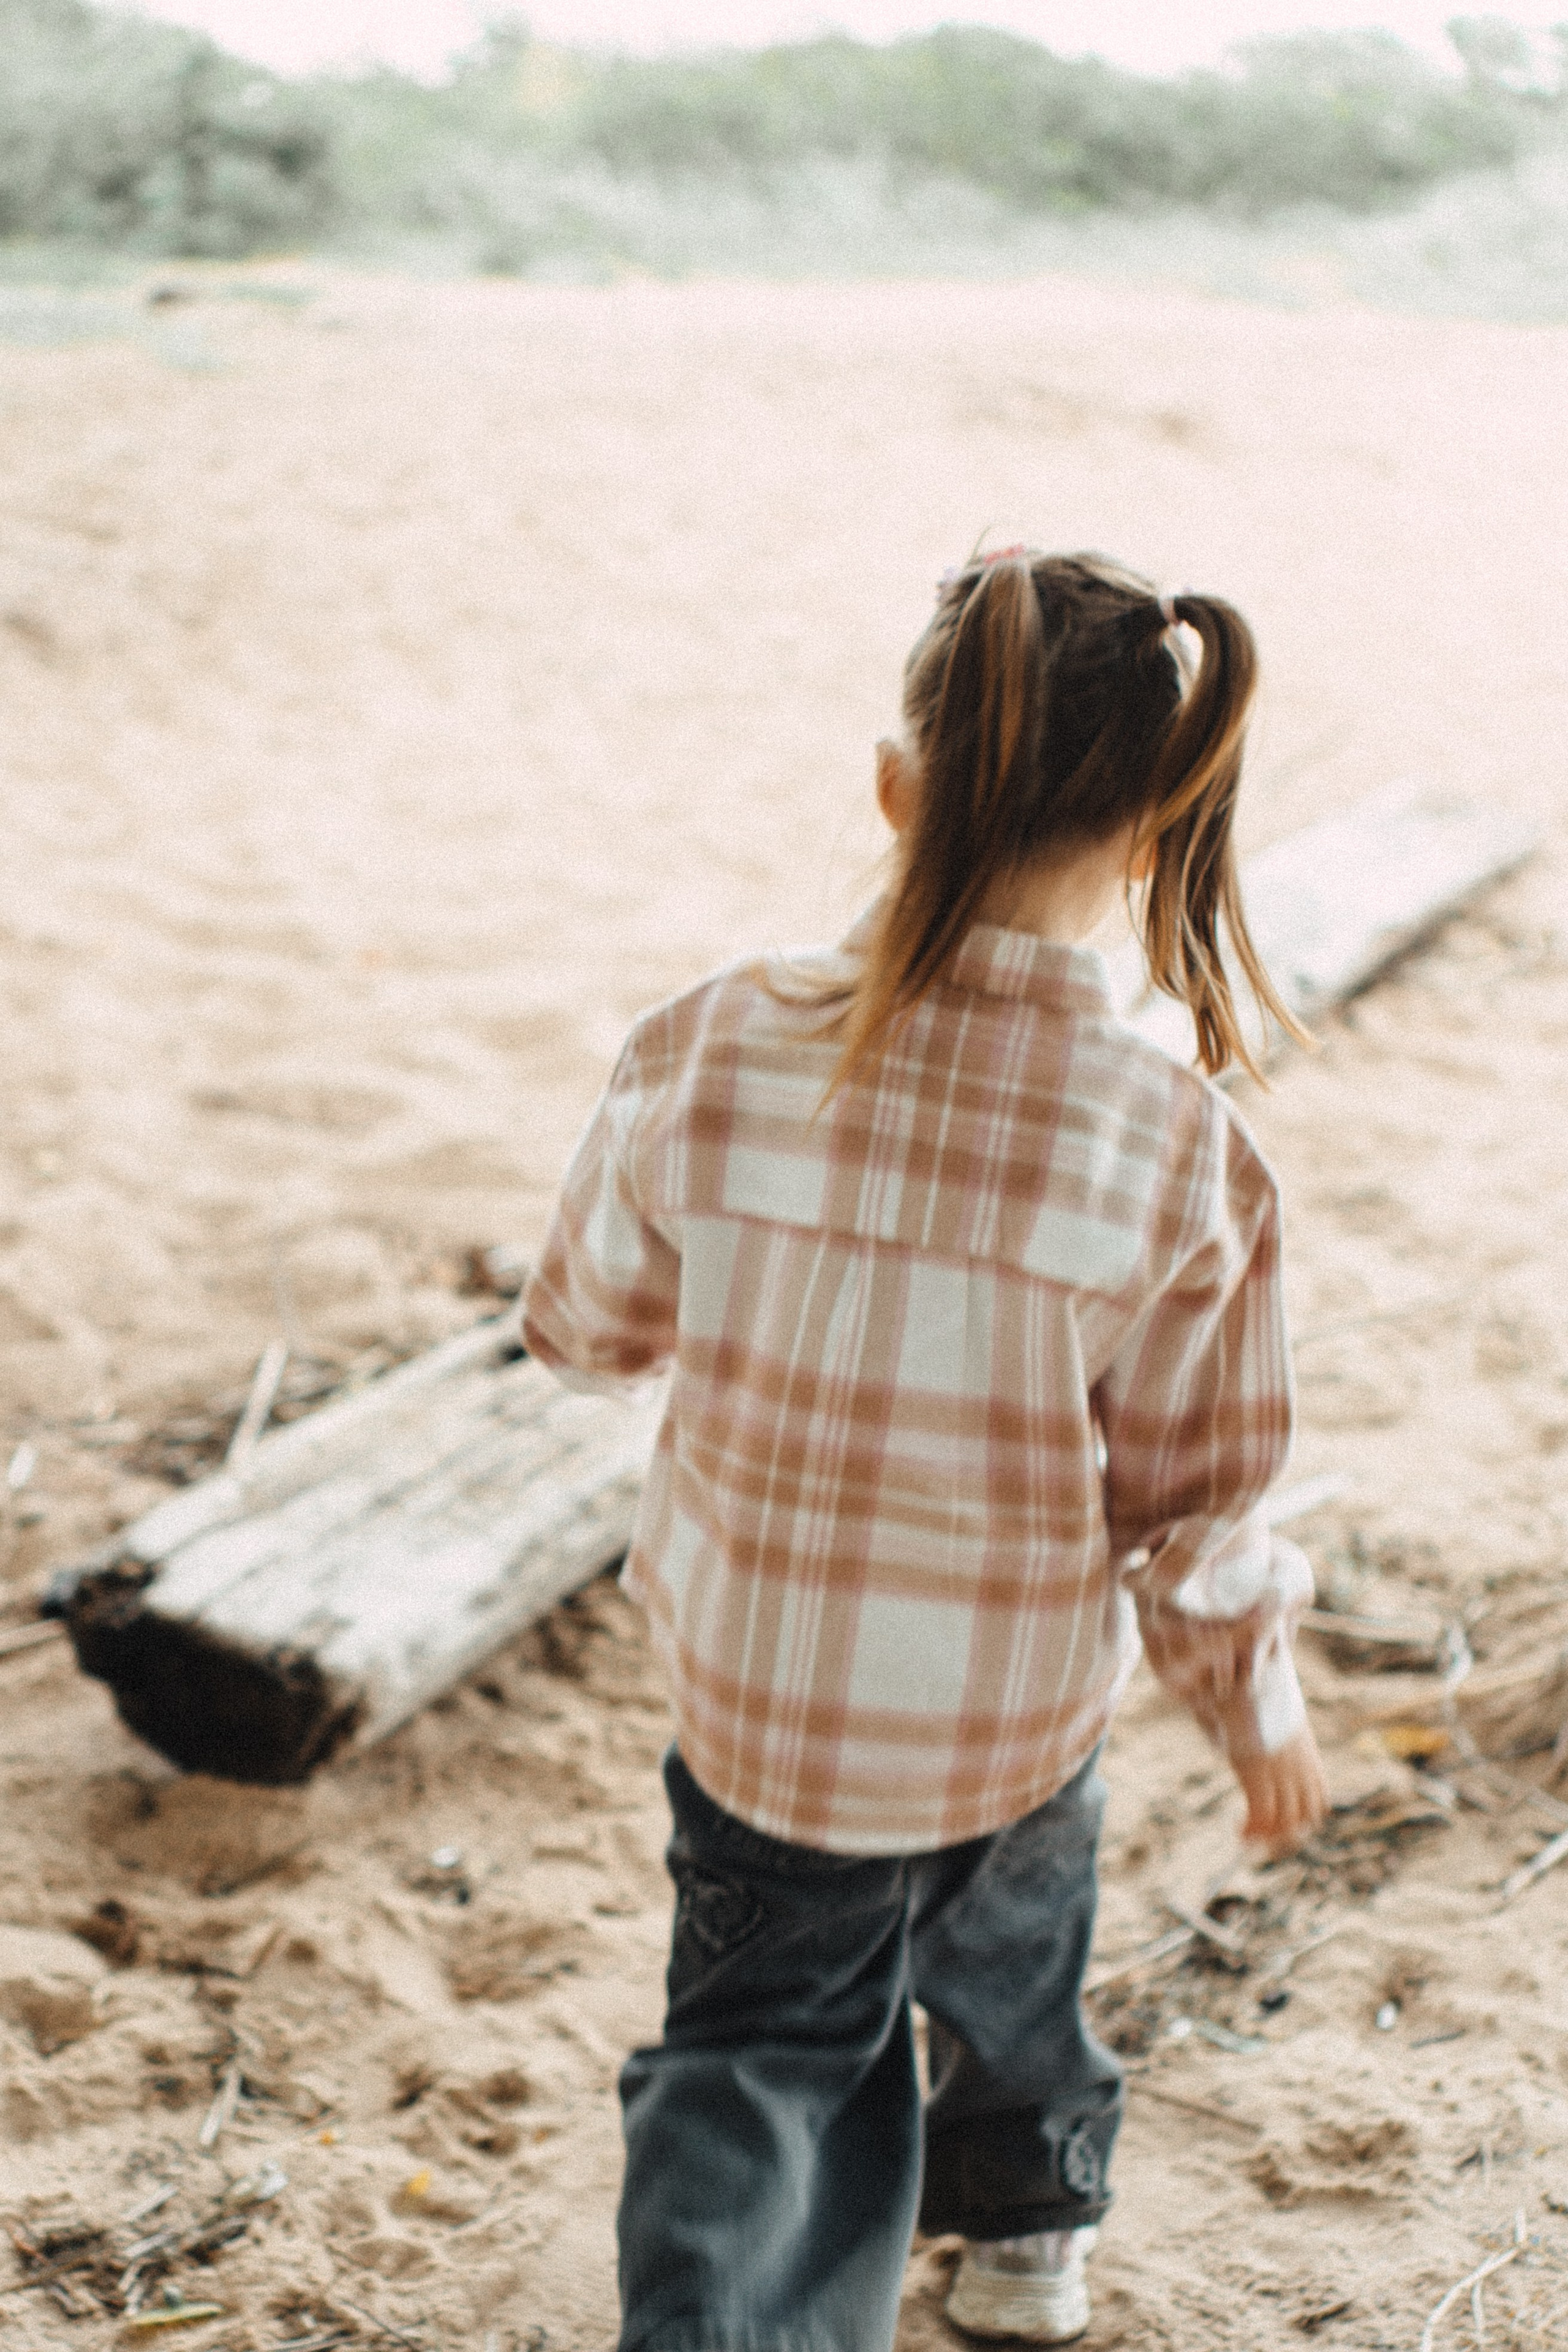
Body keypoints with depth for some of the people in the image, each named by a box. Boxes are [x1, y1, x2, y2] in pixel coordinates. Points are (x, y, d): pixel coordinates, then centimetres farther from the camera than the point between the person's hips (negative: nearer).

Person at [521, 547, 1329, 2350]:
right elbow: (1189, 1495, -11)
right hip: (1020, 1707, 1)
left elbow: (585, 1322, -4)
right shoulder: (1177, 1153, -22)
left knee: (763, 2041, 19)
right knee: (1007, 1938, 31)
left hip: (750, 1686, 0)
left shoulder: (709, 1053, -20)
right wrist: (1257, 1699, 7)